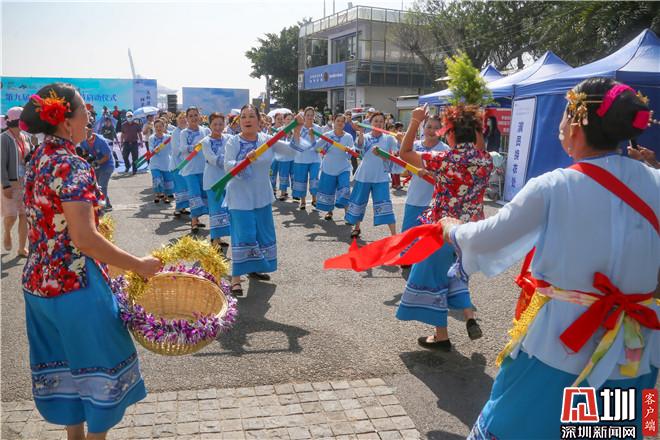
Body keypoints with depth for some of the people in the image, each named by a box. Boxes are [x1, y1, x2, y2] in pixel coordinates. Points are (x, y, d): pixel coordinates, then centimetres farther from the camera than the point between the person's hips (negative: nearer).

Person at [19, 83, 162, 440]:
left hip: (38, 281, 9)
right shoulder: (73, 167, -20)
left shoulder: (38, 161, 7)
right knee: (97, 362, 9)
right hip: (75, 285, -9)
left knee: (66, 364, 21)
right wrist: (138, 265, -20)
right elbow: (84, 238, -26)